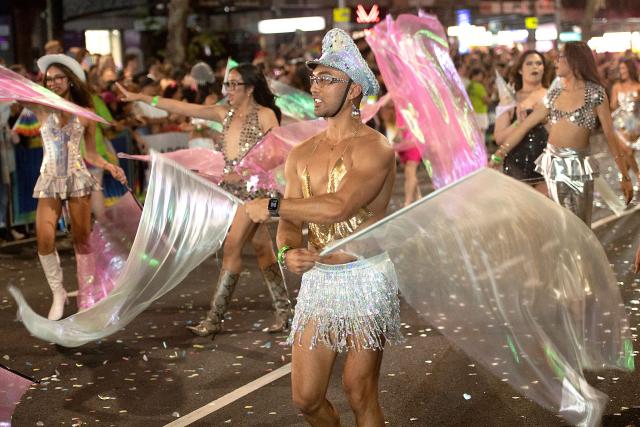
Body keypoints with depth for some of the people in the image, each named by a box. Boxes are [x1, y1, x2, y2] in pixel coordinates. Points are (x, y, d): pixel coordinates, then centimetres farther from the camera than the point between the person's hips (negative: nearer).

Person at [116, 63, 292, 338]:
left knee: (232, 247, -11)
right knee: (261, 248, 9)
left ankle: (215, 318, -8)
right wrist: (142, 98, 2)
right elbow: (185, 108, 7)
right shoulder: (226, 113, 11)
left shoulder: (265, 115, -5)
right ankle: (283, 310, 17)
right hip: (230, 188, 6)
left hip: (253, 188, -6)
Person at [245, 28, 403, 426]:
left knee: (360, 395, 1)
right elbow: (291, 222, 7)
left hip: (365, 278, -6)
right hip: (317, 279, 6)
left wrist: (271, 206, -17)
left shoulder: (375, 148, -12)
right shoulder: (302, 154, 8)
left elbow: (340, 206, -27)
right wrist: (288, 252, -17)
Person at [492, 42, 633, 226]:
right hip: (552, 166, 4)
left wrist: (625, 176, -7)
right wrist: (498, 155, 5)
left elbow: (610, 135, -4)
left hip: (578, 167, -4)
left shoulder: (595, 93, -3)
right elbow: (524, 126, 10)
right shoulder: (554, 93, 9)